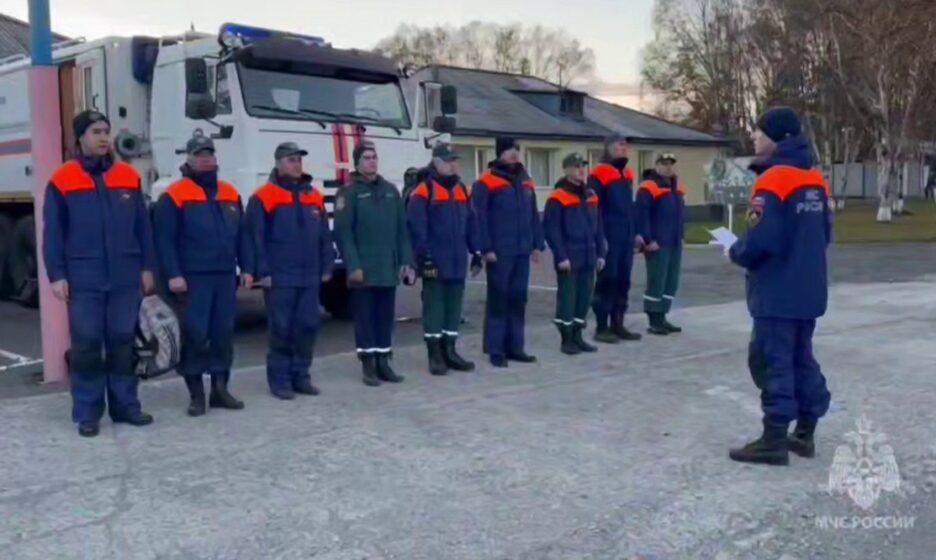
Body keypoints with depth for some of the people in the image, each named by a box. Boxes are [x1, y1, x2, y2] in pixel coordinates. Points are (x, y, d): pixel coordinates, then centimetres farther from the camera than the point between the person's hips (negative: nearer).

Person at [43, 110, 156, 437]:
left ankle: (125, 405, 17)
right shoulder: (62, 181, 0)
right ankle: (87, 413, 8)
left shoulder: (128, 177, 7)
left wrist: (147, 267, 7)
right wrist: (56, 275, -6)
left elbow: (142, 227, 10)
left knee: (122, 342, 9)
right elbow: (52, 233, 0)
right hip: (84, 280, -2)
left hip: (125, 278, 3)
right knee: (86, 344, 0)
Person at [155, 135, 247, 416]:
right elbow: (165, 240, -8)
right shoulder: (175, 195, -3)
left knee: (224, 333, 8)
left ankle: (220, 389, 18)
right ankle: (196, 394, 6)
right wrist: (173, 274, -15)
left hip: (226, 276, 5)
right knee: (194, 334, -3)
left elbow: (241, 235, 16)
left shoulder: (230, 193, 14)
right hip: (193, 278, -5)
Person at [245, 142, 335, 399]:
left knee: (308, 325, 7)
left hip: (310, 276, 5)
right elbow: (256, 238, -8)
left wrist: (327, 267, 10)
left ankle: (301, 375, 19)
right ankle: (279, 380, 9)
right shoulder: (263, 197, -5)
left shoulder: (314, 196, 13)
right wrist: (262, 271, -12)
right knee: (282, 329, -1)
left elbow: (324, 236, 15)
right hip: (279, 278, -5)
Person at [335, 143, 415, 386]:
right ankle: (368, 366, 10)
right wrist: (353, 265, -17)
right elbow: (344, 232, -10)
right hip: (363, 270, -5)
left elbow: (402, 230, 13)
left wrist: (406, 262, 7)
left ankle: (383, 363, 20)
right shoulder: (349, 192, -4)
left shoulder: (390, 190, 13)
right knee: (365, 317, 2)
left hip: (388, 269, 5)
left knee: (385, 317, 11)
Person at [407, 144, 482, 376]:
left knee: (454, 306, 11)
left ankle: (449, 351, 21)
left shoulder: (461, 190, 13)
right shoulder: (423, 192, -9)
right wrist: (425, 259, -17)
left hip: (457, 263, 7)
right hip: (435, 264, -6)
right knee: (434, 308, 1)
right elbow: (417, 229, -13)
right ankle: (435, 356, 7)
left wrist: (476, 254, 12)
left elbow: (471, 224, 16)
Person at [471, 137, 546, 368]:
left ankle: (514, 347, 18)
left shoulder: (526, 182, 15)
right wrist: (486, 248, -16)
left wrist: (538, 243, 11)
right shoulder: (486, 183, -7)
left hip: (522, 252, 7)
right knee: (498, 299, -2)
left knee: (518, 299, 10)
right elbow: (480, 218, -12)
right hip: (499, 253, -6)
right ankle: (495, 350, 3)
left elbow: (534, 215, 18)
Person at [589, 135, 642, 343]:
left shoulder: (627, 173, 16)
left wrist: (636, 232, 17)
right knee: (607, 282, -3)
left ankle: (617, 325, 19)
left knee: (623, 282, 10)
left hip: (626, 239, 8)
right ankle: (602, 328, 4)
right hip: (609, 239, -8)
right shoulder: (599, 174, -10)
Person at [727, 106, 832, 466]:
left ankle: (774, 440, 3)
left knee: (773, 362, -2)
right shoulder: (816, 179, 9)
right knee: (802, 359, 15)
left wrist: (735, 253, -4)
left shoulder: (772, 181, -16)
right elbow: (825, 233, 15)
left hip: (778, 294, -8)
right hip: (809, 291, 8)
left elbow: (760, 241, -22)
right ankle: (805, 434, 23)